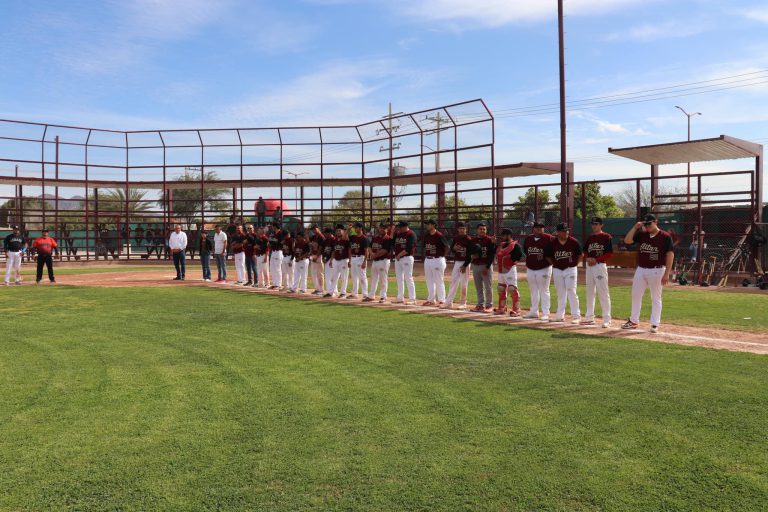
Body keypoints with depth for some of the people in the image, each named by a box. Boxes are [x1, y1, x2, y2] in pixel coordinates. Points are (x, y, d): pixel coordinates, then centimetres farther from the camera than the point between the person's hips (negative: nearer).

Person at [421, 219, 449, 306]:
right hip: (427, 260, 7)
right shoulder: (425, 236, 7)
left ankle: (441, 301, 5)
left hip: (438, 260, -7)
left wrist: (443, 256, -7)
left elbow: (448, 247, -11)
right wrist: (426, 255, 14)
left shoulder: (439, 236, -14)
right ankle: (431, 300, 22)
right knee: (429, 281, 13)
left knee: (439, 281, -2)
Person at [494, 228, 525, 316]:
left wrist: (514, 260, -25)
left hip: (510, 270, -9)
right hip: (501, 270, 9)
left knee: (512, 289, -10)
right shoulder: (501, 245, 14)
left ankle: (516, 310, -4)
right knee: (501, 289, 16)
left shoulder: (515, 245, -12)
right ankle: (501, 308, 27)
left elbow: (522, 255, -23)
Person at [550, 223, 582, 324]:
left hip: (570, 269, -3)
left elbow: (580, 255, 4)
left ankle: (576, 316, 0)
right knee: (560, 293, 11)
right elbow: (549, 256, 9)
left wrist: (575, 264, 0)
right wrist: (554, 264, 2)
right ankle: (560, 315, 20)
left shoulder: (573, 242, -8)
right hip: (557, 270, 3)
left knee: (571, 292, -6)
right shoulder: (553, 243, -4)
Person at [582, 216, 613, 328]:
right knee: (589, 292, 12)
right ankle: (589, 318, 21)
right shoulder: (590, 237, 14)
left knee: (603, 293, -6)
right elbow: (585, 250, 19)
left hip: (600, 265, -7)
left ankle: (607, 320, -3)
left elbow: (610, 253, -11)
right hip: (589, 266, 7)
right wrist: (588, 258, -2)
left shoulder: (606, 237, -6)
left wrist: (596, 260, -17)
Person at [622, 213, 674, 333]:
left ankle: (655, 324, 10)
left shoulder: (665, 236, -9)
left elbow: (670, 255, -11)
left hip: (656, 271, -5)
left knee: (656, 298, 3)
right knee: (636, 295, 10)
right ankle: (633, 321, 21)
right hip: (641, 270, 5)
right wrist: (635, 227, -7)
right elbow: (627, 240, -1)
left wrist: (666, 274, -16)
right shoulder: (642, 234, 6)